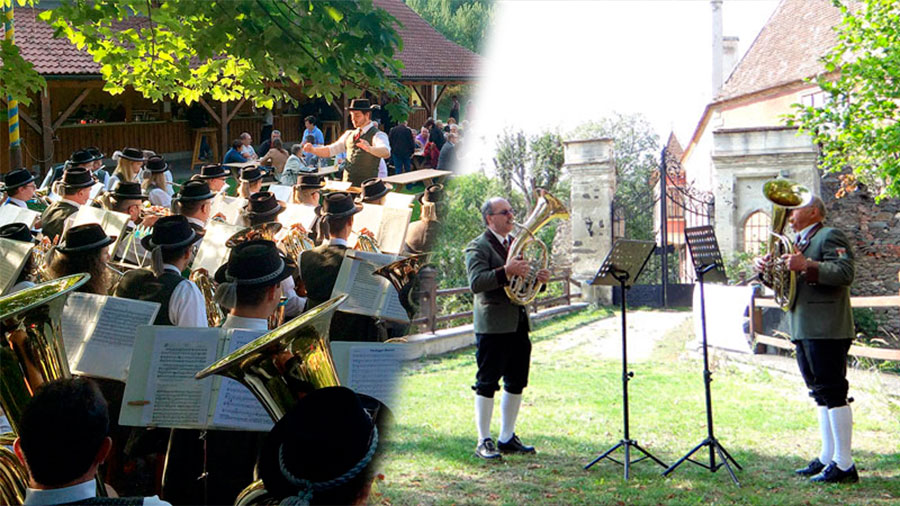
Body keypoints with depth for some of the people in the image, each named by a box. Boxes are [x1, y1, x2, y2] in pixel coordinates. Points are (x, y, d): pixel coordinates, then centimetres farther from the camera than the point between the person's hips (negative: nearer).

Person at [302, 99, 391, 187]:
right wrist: (313, 149, -4)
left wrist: (369, 148, -47)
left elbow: (386, 153, -27)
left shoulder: (377, 135, -7)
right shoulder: (349, 135, 16)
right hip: (346, 185, 6)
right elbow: (330, 150, 15)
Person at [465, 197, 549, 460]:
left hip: (519, 324, 8)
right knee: (487, 384, -3)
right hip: (493, 325, -8)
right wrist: (506, 272, -30)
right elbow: (476, 283, -20)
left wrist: (539, 278, 1)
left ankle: (507, 438, 22)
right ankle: (483, 442, 4)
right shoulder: (478, 247, -6)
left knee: (516, 383, 11)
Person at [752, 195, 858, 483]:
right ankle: (827, 457, 19)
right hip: (804, 330, 10)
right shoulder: (798, 242, 23)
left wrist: (807, 265, -30)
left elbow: (845, 273, -20)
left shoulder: (830, 237, -6)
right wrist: (764, 266, 2)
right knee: (822, 395, 13)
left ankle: (844, 465, -9)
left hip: (826, 330, -10)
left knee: (833, 394, -10)